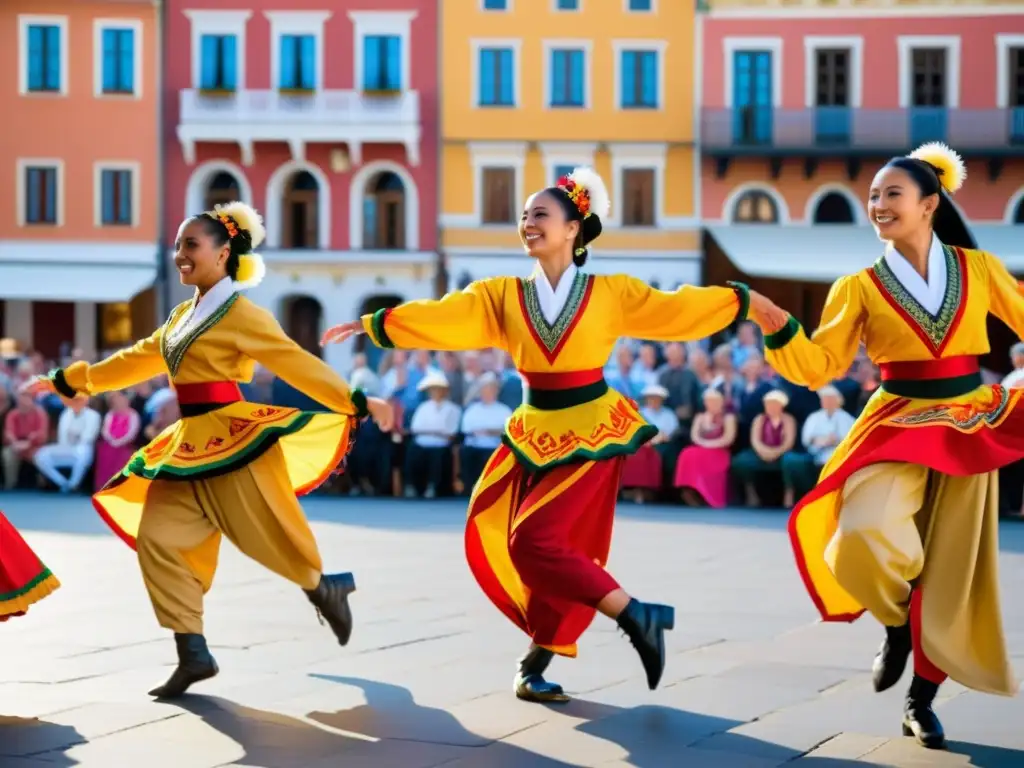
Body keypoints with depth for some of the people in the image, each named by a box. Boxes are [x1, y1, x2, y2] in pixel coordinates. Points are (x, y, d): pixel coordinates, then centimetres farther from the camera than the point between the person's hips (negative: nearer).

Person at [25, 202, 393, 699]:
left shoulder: (241, 314, -10)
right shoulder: (183, 314, 13)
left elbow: (297, 363, -12)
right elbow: (138, 359, 24)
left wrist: (356, 403, -18)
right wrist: (69, 381, 30)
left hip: (233, 442, -8)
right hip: (191, 445, 8)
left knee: (272, 540, 1)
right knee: (159, 539, -2)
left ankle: (325, 590, 33)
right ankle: (193, 655, 1)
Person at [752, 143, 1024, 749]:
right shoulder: (860, 287, 0)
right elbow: (819, 367, -4)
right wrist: (777, 327, -19)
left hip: (970, 427, 1)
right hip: (897, 426, -1)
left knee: (951, 570, 4)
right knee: (864, 536, -28)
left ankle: (922, 703, 22)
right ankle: (897, 626, 5)